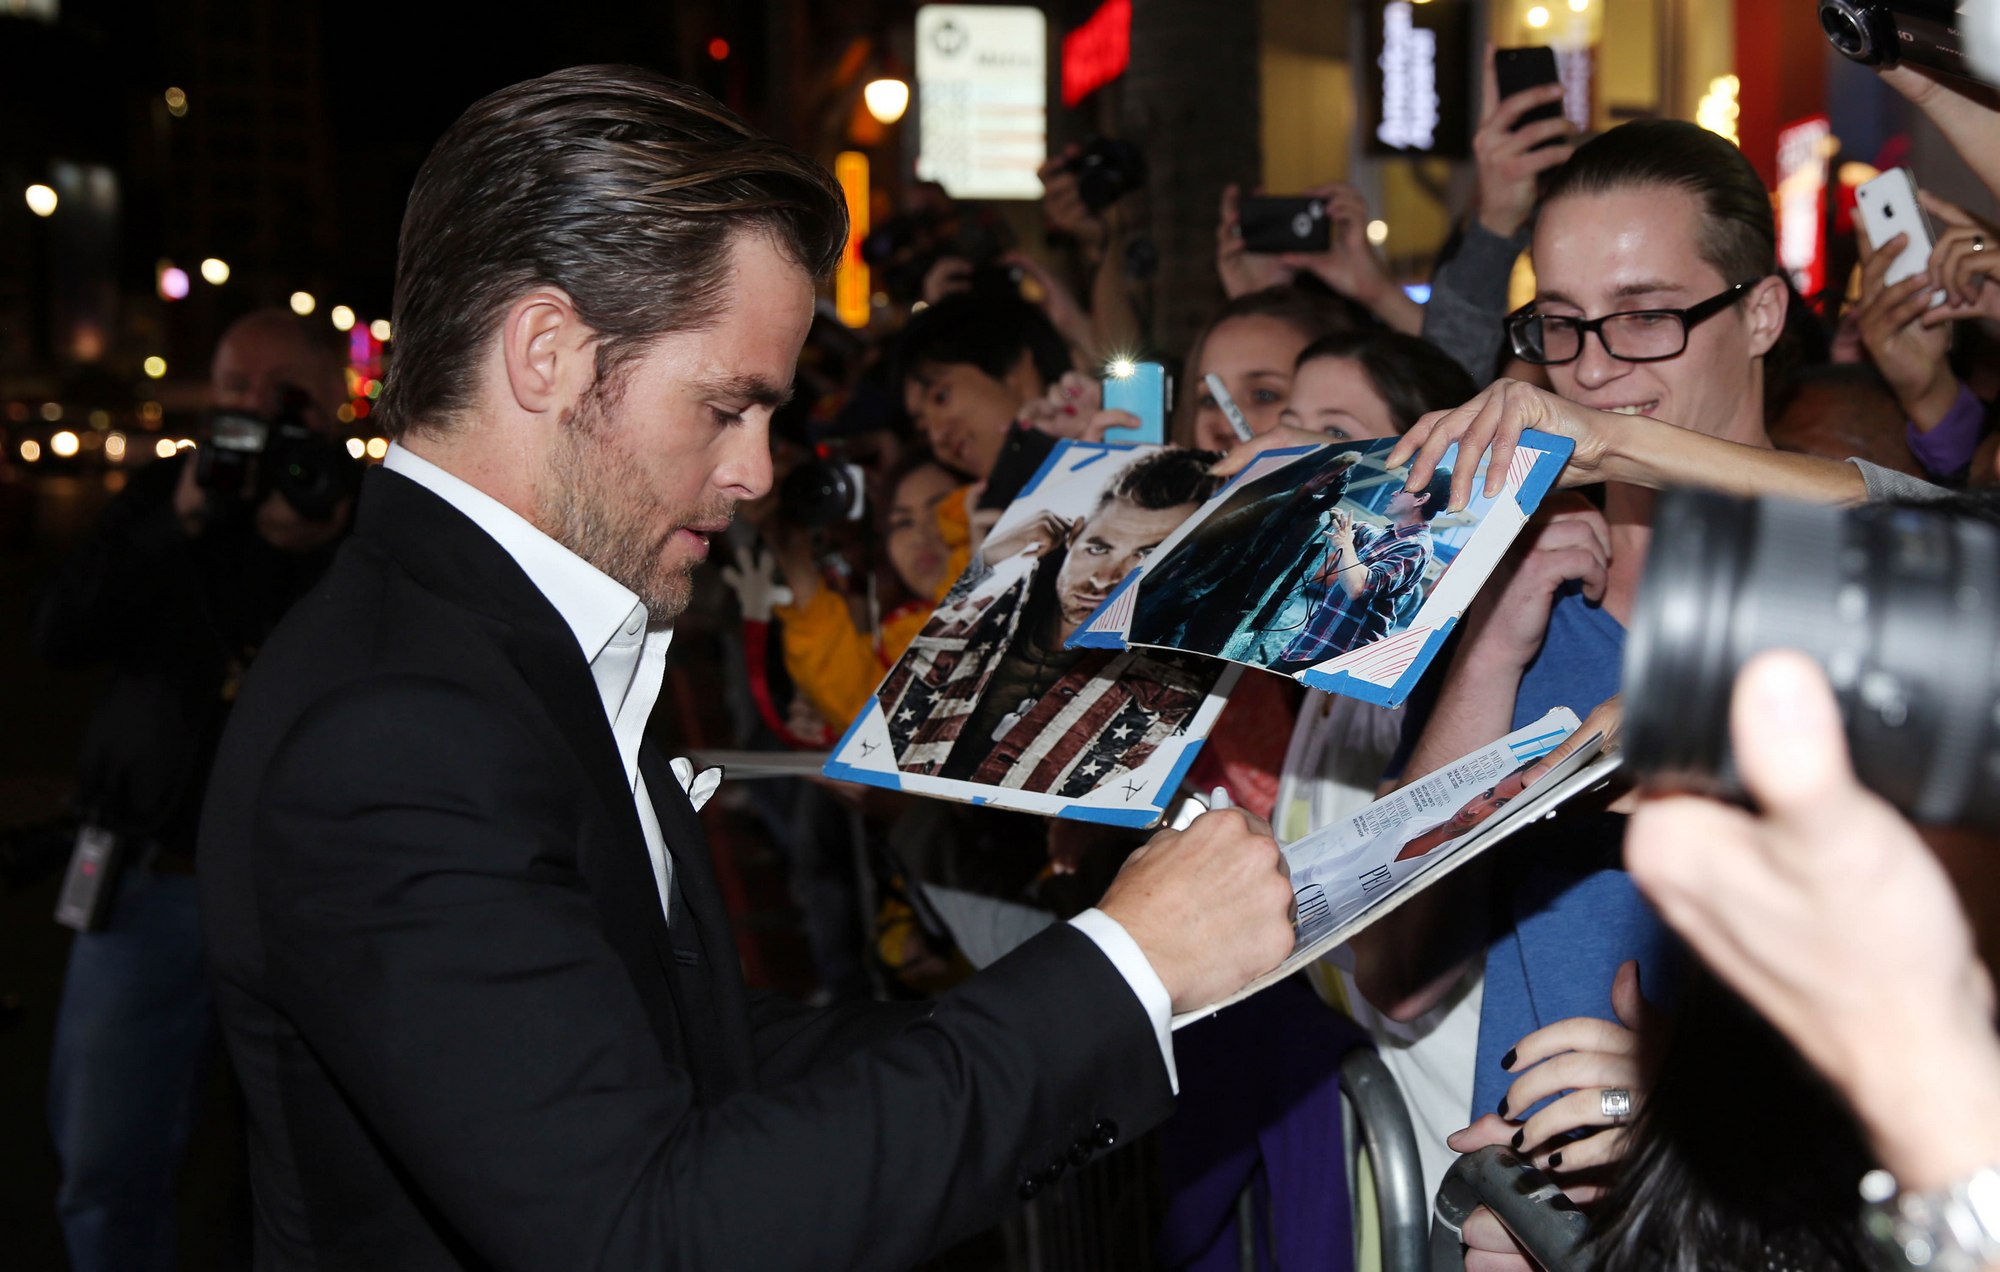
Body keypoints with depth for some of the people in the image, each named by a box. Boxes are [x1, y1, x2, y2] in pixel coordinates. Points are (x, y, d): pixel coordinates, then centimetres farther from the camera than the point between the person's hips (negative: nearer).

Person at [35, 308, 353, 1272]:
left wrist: (330, 553, -22)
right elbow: (59, 634, -3)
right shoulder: (163, 497, 8)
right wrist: (179, 528, -15)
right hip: (152, 883, 2)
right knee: (107, 1166, 8)